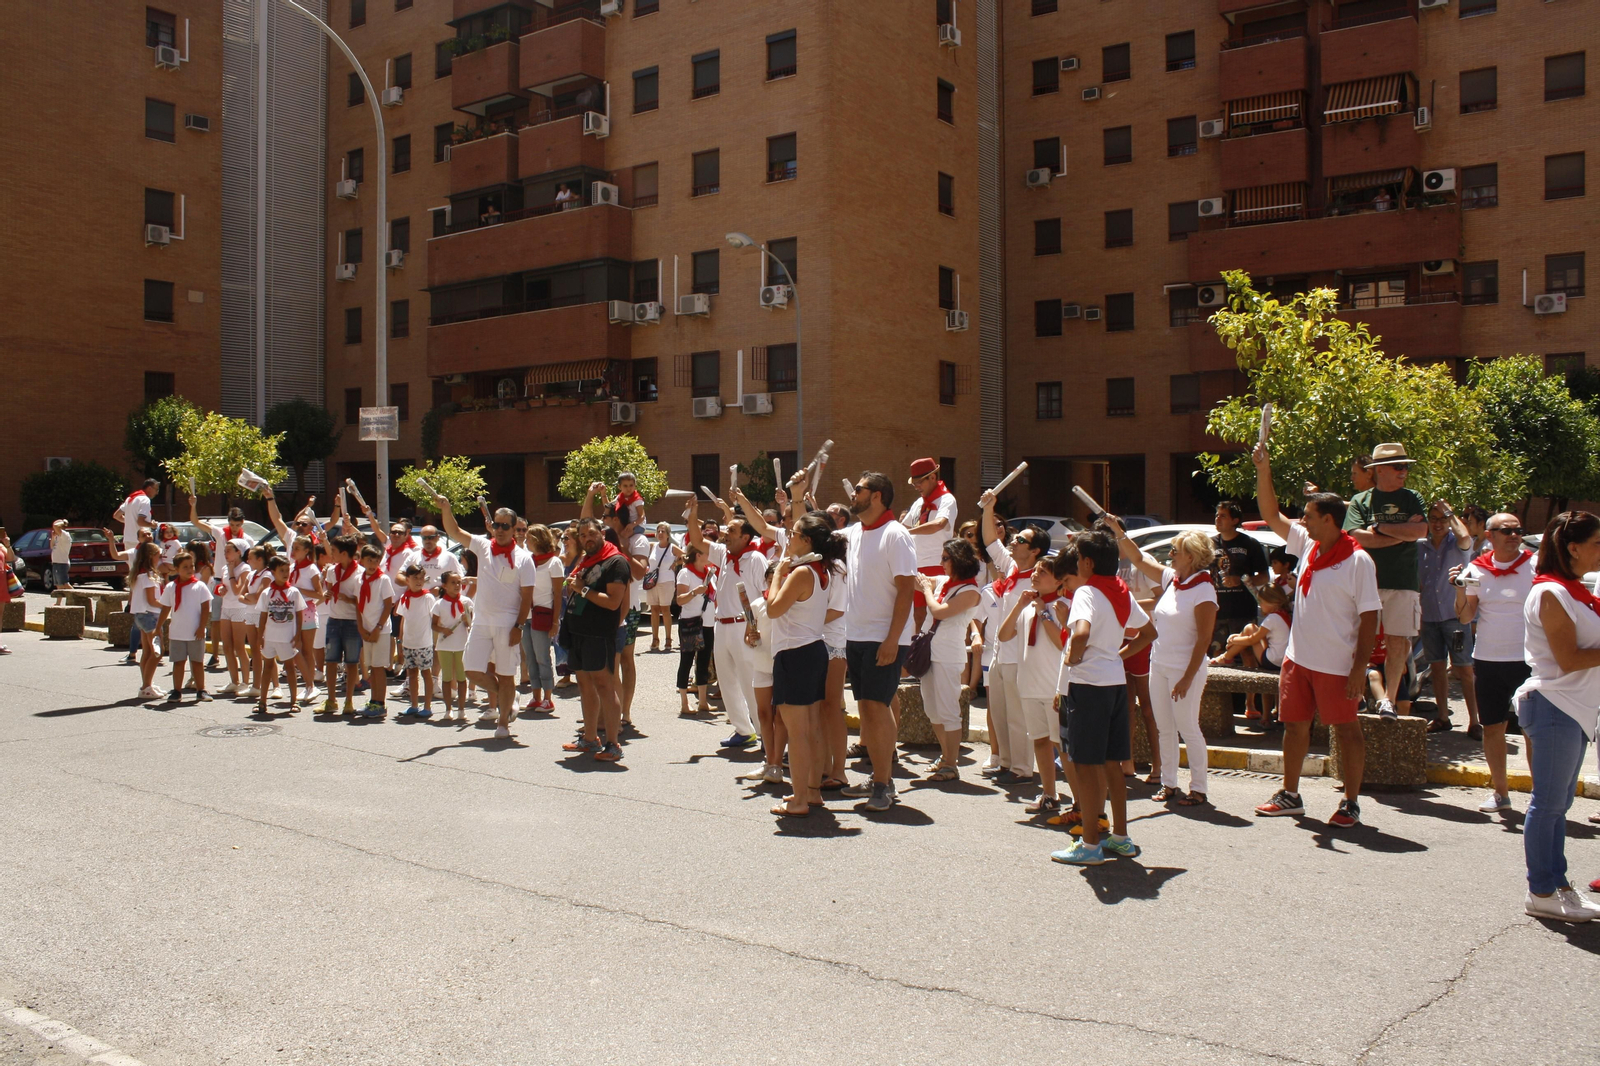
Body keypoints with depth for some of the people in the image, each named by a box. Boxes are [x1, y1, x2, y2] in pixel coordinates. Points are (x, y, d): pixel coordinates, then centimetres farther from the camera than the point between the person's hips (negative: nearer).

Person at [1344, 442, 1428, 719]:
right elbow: (1359, 537, -9)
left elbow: (1420, 531, -6)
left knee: (1397, 642, 0)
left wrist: (1380, 527, -5)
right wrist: (1402, 533, -6)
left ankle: (1389, 698, 8)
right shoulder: (1360, 501, 6)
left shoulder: (1412, 499, 11)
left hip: (1402, 582, 1)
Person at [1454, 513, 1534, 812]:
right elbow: (1466, 618, 3)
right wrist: (1460, 590, -13)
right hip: (1487, 660, 3)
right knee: (1492, 727, 9)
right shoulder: (1477, 569, 4)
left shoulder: (1537, 566, -4)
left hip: (1527, 660, -3)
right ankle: (1499, 791, 21)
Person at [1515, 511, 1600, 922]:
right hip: (1554, 707, -9)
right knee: (1549, 802, -2)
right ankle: (1541, 893, 5)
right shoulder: (1552, 593, -14)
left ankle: (1557, 885, 22)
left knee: (1558, 803, 14)